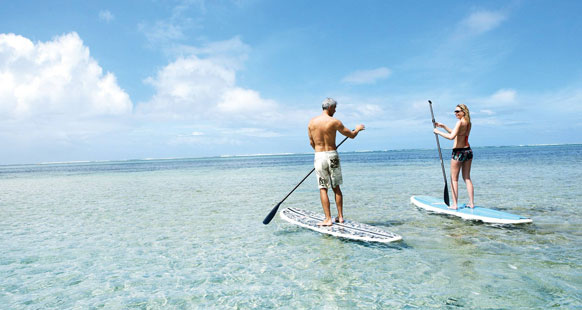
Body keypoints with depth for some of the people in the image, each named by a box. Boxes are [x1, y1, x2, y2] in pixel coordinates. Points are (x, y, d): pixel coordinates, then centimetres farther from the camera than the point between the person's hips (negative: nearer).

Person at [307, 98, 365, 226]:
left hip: (319, 157, 1)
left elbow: (311, 142, 9)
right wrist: (358, 129, 23)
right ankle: (340, 216, 17)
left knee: (323, 189, 4)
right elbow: (351, 135, 0)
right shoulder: (334, 122, -7)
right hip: (332, 155, -1)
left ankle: (328, 219, 1)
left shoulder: (311, 122, 2)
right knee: (336, 187, 13)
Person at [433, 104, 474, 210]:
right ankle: (471, 203, 15)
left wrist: (438, 132, -15)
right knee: (467, 178, 14)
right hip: (468, 151, 8)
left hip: (458, 152, -8)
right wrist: (443, 126, 19)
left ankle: (454, 205, 2)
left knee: (454, 179, 2)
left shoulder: (460, 122, -16)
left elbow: (451, 136, -25)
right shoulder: (468, 123, 10)